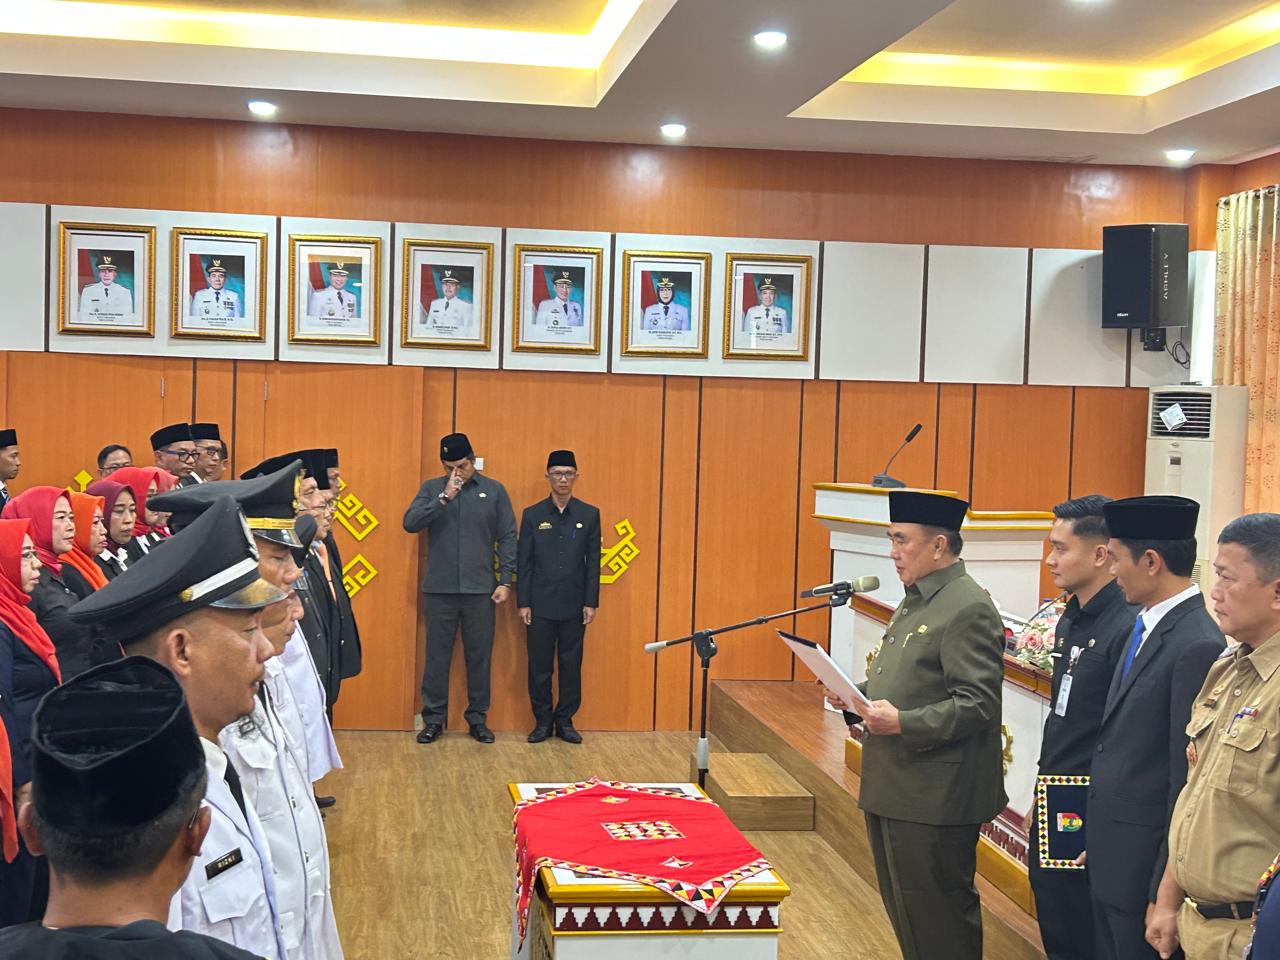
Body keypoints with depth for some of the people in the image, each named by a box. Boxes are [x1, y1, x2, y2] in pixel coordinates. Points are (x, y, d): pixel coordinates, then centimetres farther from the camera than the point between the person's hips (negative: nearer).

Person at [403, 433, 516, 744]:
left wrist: (505, 580, -4)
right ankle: (434, 719, 15)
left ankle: (477, 718, 17)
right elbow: (410, 523, -8)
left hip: (480, 589, 0)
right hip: (439, 589, 0)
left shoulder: (494, 490, 4)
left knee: (479, 655, 6)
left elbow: (507, 538, 3)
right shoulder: (431, 489, 5)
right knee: (437, 655, 5)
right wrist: (444, 499, -17)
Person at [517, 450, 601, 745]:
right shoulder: (532, 515, 3)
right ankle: (543, 721, 15)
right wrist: (523, 603, -3)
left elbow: (593, 562, 3)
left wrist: (591, 603, -2)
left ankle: (565, 721, 16)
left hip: (573, 606, 0)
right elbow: (523, 562, 2)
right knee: (539, 666, 4)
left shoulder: (589, 514, 4)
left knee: (571, 665, 6)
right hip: (541, 605, 0)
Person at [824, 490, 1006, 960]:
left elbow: (978, 703, -23)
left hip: (934, 799, -10)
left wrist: (903, 723, -29)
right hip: (893, 792, 10)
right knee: (907, 914, 18)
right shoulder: (915, 601, 15)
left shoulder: (968, 609, -16)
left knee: (939, 921, 0)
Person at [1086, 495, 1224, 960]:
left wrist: (1165, 892, -16)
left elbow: (1188, 778, -20)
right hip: (1109, 856, 9)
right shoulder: (1145, 626, 8)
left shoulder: (1198, 646, -21)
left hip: (1144, 864, -9)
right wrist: (1097, 836, 12)